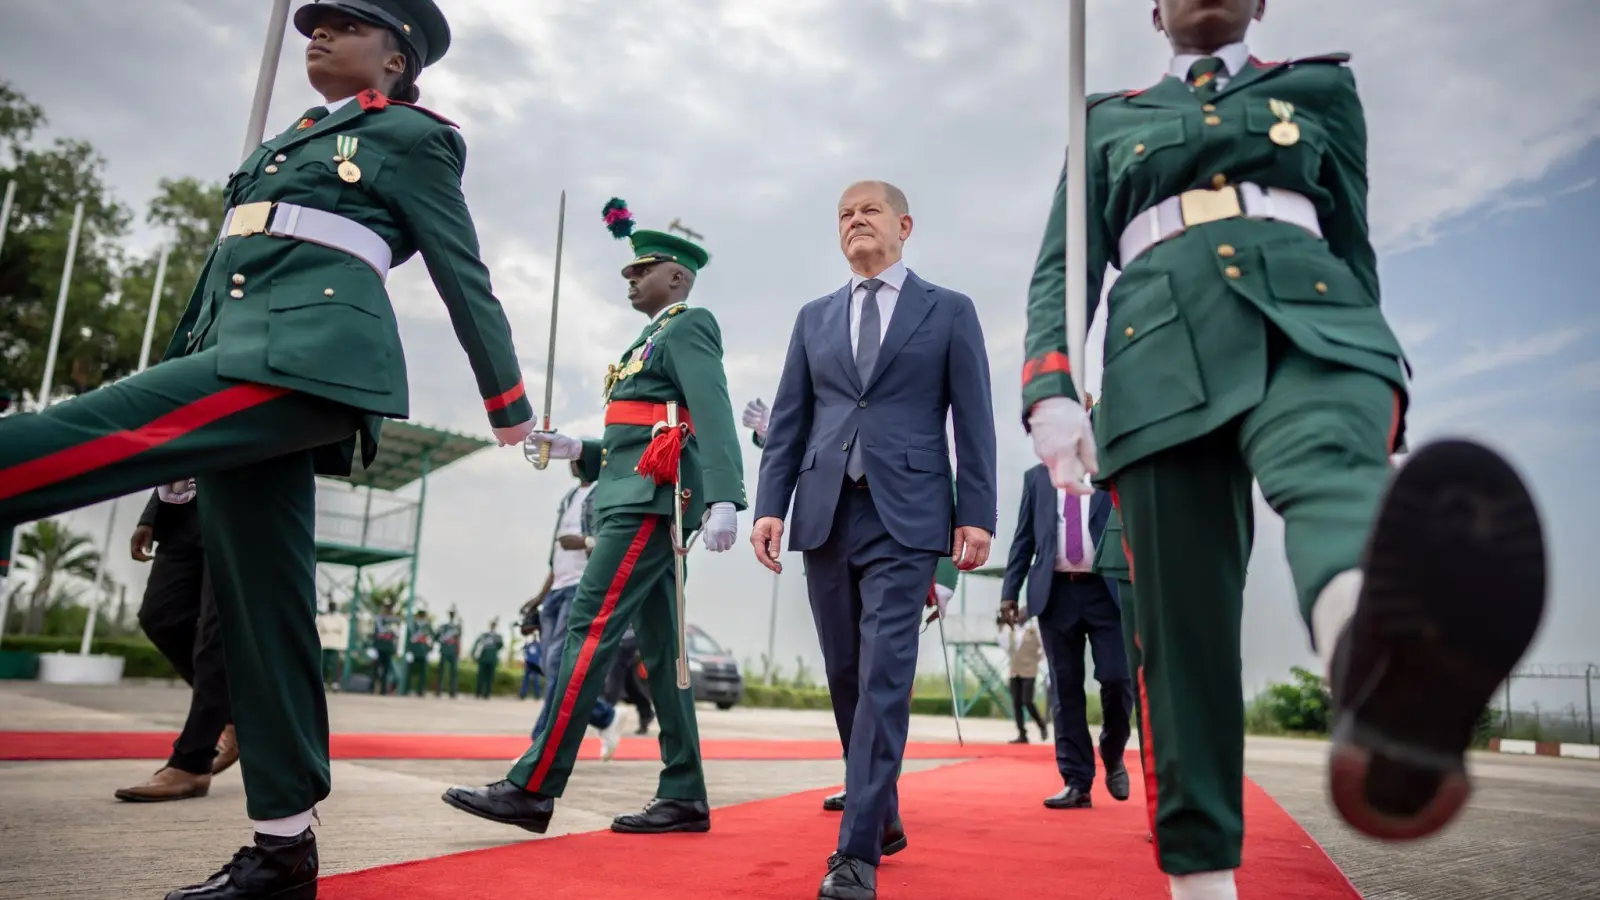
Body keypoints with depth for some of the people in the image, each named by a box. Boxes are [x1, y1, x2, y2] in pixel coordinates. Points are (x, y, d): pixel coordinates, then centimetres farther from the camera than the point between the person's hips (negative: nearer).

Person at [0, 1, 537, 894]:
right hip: (245, 362, 7)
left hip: (314, 353, -7)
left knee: (82, 437, -24)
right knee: (262, 607, 2)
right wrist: (177, 381, 23)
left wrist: (508, 402, 7)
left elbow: (464, 274, 7)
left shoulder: (411, 138, 10)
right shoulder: (284, 143, 30)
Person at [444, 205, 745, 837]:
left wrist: (722, 498, -29)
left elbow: (713, 416, -17)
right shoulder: (656, 341, 27)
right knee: (658, 648, 6)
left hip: (651, 500, -10)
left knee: (589, 630, -13)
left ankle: (533, 789, -11)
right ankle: (684, 797, 8)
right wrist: (576, 450, 15)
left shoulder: (688, 326, -1)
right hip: (637, 500, 10)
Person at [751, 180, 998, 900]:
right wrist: (769, 506, 1)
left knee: (884, 676, -10)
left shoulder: (949, 311, 8)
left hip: (905, 517, -4)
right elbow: (788, 421, 12)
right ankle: (881, 813, 28)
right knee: (846, 675, 10)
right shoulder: (814, 318, 16)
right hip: (826, 513, 4)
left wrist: (977, 514, -5)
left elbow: (973, 421, 2)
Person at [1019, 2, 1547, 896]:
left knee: (1331, 468, -36)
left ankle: (1386, 692, -68)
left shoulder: (1322, 87, 28)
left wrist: (1375, 383, 22)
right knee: (1180, 628, -7)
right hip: (1165, 358, 1)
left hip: (1309, 323, 0)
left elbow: (1354, 246, 26)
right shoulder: (1108, 120, 26)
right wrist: (1051, 390, -3)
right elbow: (1065, 266, 14)